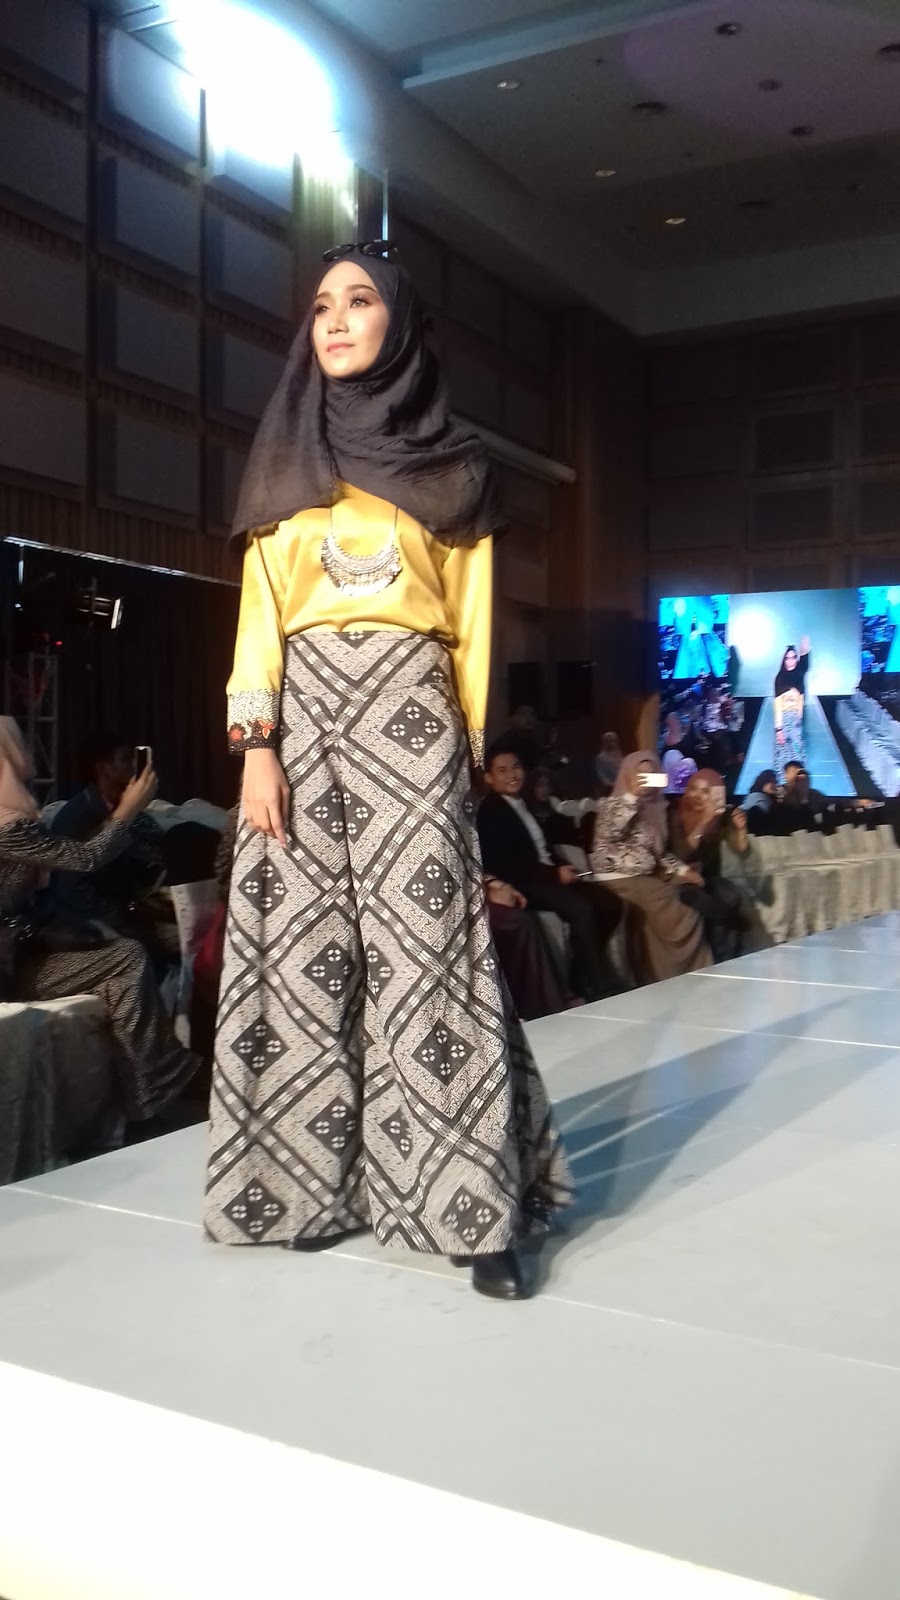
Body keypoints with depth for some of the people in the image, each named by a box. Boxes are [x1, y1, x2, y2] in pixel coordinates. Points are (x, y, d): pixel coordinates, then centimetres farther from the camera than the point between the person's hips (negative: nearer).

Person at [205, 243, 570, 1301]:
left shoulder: (451, 464, 12)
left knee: (424, 940, -9)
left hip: (406, 709, -2)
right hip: (306, 706, 2)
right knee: (307, 941, -2)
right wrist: (254, 744, -4)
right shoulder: (288, 458, 16)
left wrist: (469, 746, 1)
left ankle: (466, 1206, -7)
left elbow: (472, 621, 9)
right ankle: (316, 1184, 8)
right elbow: (260, 610, 7)